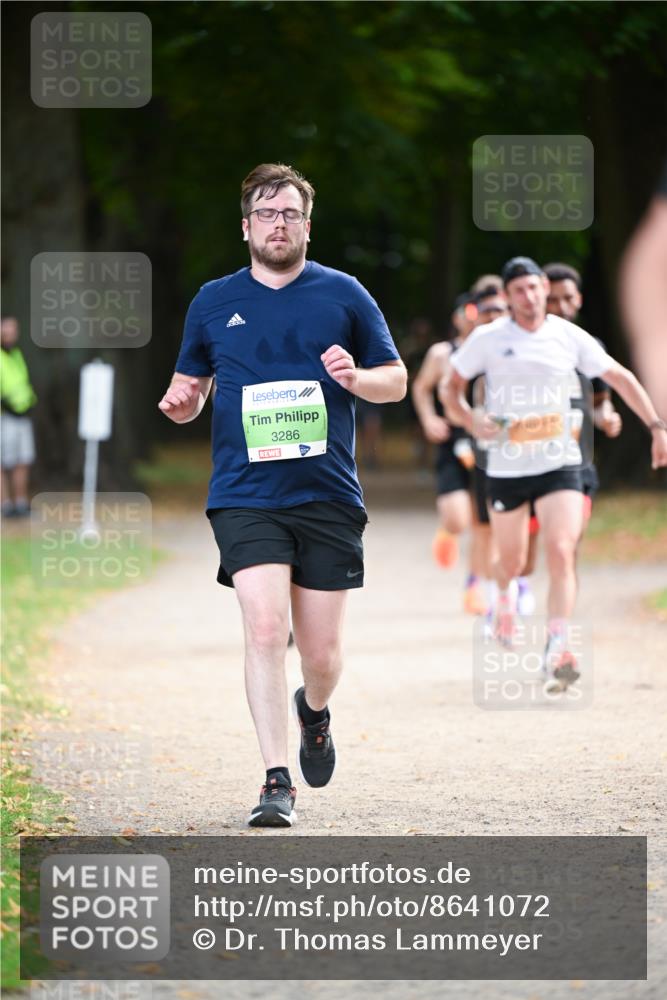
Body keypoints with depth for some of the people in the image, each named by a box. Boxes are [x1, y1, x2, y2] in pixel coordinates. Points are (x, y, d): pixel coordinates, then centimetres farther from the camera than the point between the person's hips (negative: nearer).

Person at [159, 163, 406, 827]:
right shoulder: (213, 302, 10)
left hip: (328, 497, 0)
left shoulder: (342, 295, 6)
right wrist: (181, 402, -5)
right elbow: (190, 386, 19)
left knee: (321, 653, 2)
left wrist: (356, 377, -11)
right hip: (244, 497, 0)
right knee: (265, 629, -18)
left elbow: (396, 381, 11)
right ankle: (277, 783, -13)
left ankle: (314, 710, 39)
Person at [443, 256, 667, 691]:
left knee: (562, 553, -17)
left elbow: (620, 377, 7)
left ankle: (557, 650, -19)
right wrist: (472, 422, -11)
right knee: (512, 562, 11)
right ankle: (503, 598, 47)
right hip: (506, 468, 0)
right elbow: (453, 387, 8)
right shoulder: (487, 339, -3)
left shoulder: (570, 337, 0)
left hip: (558, 464, 0)